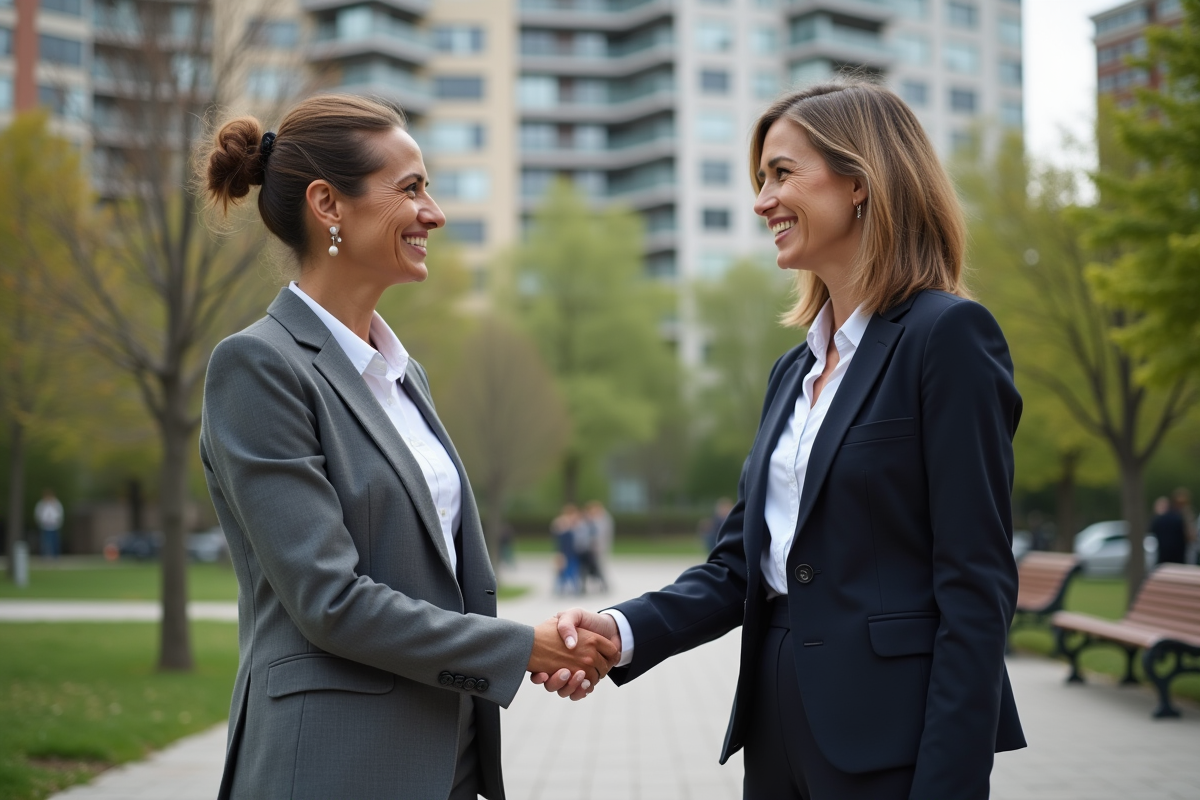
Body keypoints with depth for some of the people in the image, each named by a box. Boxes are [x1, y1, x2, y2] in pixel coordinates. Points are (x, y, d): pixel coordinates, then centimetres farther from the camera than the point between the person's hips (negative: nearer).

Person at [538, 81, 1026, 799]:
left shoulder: (949, 335, -10)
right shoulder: (794, 371, 14)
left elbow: (977, 587, -15)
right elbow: (740, 565, 10)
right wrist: (623, 629, -7)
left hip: (889, 740, -7)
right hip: (782, 734, 7)